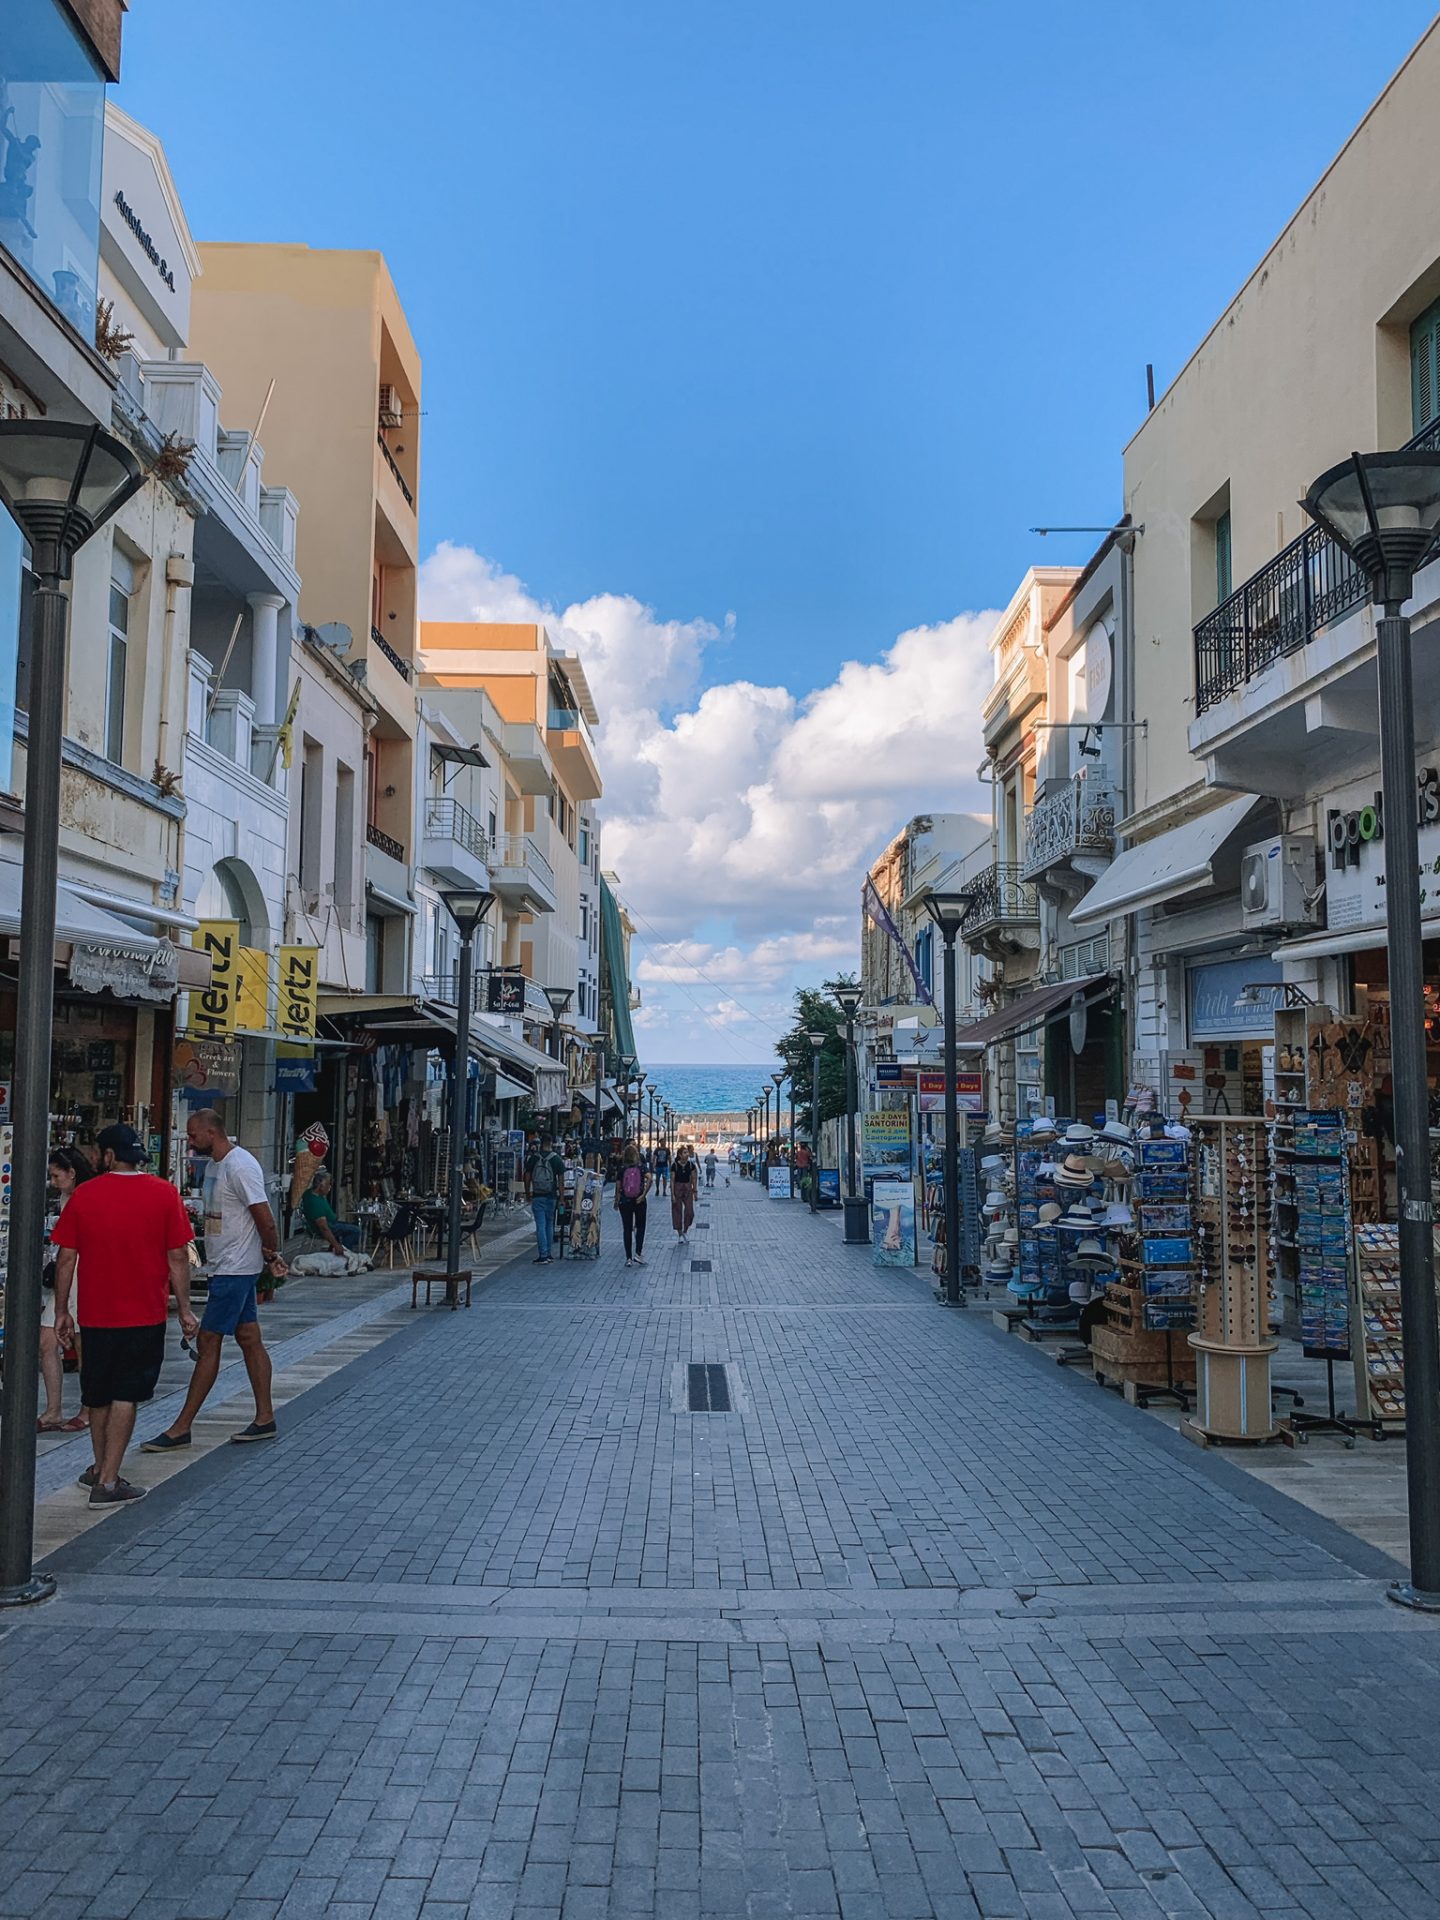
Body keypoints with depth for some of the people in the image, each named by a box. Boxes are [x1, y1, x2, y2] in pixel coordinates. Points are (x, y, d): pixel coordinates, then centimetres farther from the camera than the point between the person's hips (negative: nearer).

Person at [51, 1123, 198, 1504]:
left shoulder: (83, 1195, -3)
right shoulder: (164, 1193, -5)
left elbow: (66, 1258, -1)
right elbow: (178, 1257, -5)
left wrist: (62, 1311, 8)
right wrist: (184, 1309, 2)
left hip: (96, 1314, 2)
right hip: (145, 1315, -2)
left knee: (98, 1396, 17)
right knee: (125, 1396, 3)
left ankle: (101, 1469, 31)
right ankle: (108, 1481, 0)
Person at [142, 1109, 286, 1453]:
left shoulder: (240, 1167, -19)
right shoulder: (214, 1164, 12)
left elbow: (265, 1221, -20)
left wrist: (271, 1256, -6)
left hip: (236, 1269, -10)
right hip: (226, 1267, 10)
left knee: (209, 1342, -5)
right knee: (249, 1338, 12)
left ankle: (181, 1428, 1)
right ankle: (265, 1418, 18)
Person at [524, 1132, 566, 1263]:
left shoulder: (533, 1158, -1)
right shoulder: (557, 1159, -3)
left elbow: (527, 1178, 2)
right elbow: (561, 1180, -2)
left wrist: (527, 1194, 14)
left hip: (537, 1196, -1)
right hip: (551, 1196, 1)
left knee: (540, 1226, -2)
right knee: (549, 1224, 14)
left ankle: (543, 1256, -9)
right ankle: (548, 1254, 18)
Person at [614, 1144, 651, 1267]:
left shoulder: (622, 1169, -3)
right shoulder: (641, 1168, -3)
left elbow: (618, 1186, -3)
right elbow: (649, 1179, -19)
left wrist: (616, 1201, 7)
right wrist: (643, 1195, -17)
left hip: (624, 1201, 0)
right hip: (639, 1201, 0)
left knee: (627, 1229, 6)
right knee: (640, 1227, 13)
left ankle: (628, 1258, 7)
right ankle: (638, 1254, 2)